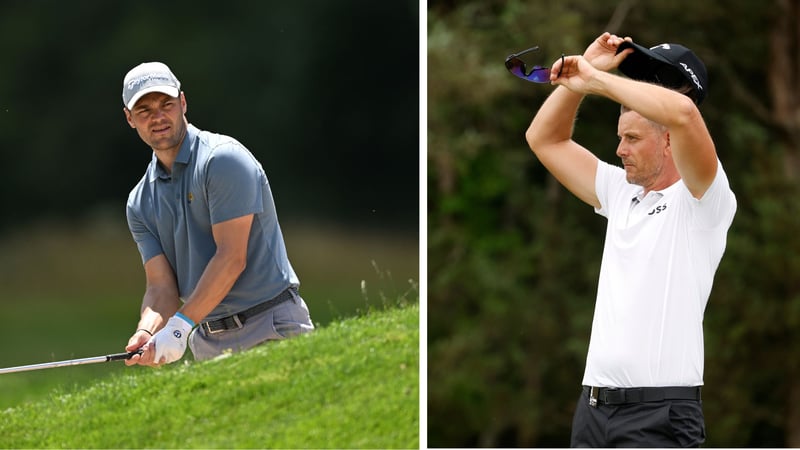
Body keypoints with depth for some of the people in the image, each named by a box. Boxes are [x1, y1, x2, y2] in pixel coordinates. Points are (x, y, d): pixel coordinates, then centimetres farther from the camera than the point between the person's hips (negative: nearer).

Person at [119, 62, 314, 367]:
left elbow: (232, 258, -16)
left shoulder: (223, 159, -9)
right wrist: (147, 333, -18)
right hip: (208, 344, 5)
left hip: (271, 330, -5)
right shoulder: (141, 203, 10)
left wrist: (180, 326, -21)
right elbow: (161, 286, 4)